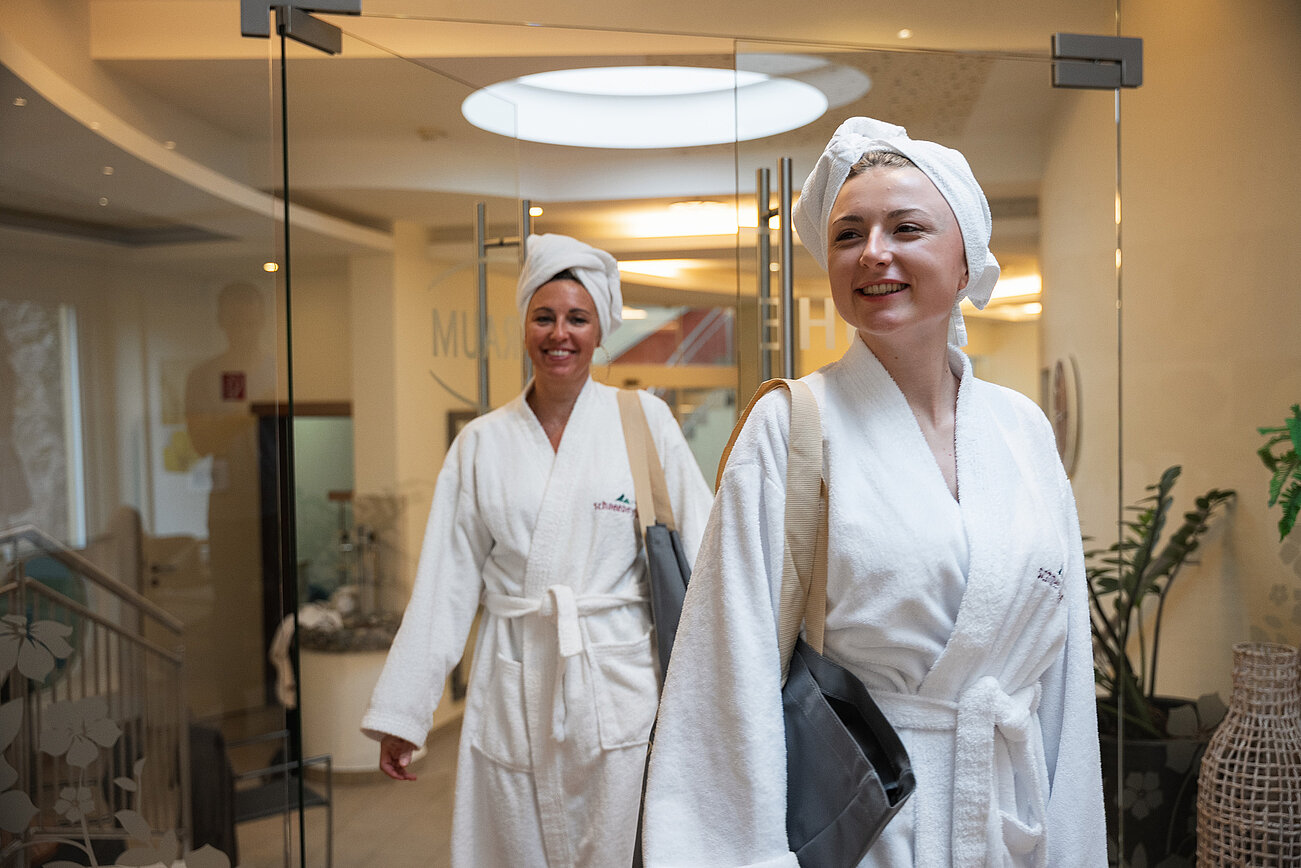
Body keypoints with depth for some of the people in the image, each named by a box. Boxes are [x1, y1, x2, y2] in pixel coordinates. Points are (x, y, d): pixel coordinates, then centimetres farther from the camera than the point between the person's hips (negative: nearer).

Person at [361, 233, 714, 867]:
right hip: (512, 694, 2)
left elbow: (702, 551, -4)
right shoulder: (481, 441, 5)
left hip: (619, 685, -2)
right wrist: (400, 712, 4)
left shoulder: (643, 419, -1)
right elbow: (446, 581, 5)